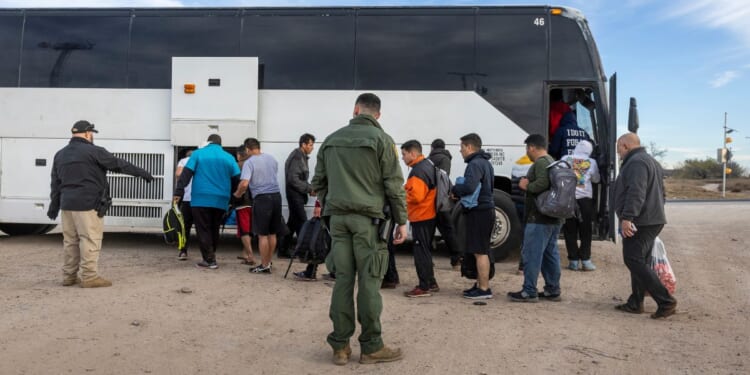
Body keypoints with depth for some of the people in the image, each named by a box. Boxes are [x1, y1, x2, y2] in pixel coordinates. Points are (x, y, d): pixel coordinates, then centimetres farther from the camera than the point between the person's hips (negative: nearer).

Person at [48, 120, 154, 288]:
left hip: (67, 204, 8)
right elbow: (119, 164, -6)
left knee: (70, 240, 12)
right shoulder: (93, 151, -8)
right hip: (88, 204, -8)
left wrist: (54, 205, 24)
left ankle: (69, 276, 16)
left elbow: (55, 183, 18)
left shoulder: (60, 154, 15)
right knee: (90, 239, -4)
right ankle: (89, 277, -4)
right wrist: (142, 173, 2)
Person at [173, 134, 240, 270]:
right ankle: (211, 256, 21)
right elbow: (237, 179, 7)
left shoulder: (198, 153, 3)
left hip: (201, 199, -3)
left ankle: (209, 260, -3)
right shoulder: (229, 157, 9)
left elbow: (186, 174, -5)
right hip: (221, 200, 3)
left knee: (203, 230, 1)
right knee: (214, 229, 16)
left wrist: (179, 192, -6)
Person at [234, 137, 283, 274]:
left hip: (262, 198, -6)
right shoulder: (271, 158, 11)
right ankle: (268, 262, 23)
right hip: (276, 195, 6)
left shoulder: (249, 162, -9)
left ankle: (264, 266, 5)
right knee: (272, 233, 14)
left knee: (263, 234, 1)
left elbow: (244, 183, -20)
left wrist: (237, 194, -2)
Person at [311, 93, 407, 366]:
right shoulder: (381, 139, -1)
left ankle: (340, 346, 10)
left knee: (343, 280, 6)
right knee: (369, 282, -1)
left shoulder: (332, 140, 13)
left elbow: (318, 183, 16)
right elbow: (394, 185, -5)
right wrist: (401, 221, 0)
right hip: (368, 218, -4)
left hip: (338, 218, 4)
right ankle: (371, 347, 6)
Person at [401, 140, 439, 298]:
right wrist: (406, 190, 11)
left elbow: (416, 196, -26)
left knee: (421, 252, -5)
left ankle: (424, 287, 0)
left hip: (420, 218, -11)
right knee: (426, 251, 18)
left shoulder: (418, 171, -18)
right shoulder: (428, 165, 15)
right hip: (429, 215, 11)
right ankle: (431, 283, 25)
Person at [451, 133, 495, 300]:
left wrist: (454, 189, -8)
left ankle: (484, 289, -1)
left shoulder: (475, 164, -15)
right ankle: (480, 284, 25)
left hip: (478, 212, -11)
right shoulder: (485, 163, 18)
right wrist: (459, 192, 11)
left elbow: (469, 187, -29)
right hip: (486, 209, 11)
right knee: (481, 251, 17)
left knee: (480, 252, -5)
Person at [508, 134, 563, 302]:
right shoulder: (552, 162, 19)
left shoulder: (541, 163, -13)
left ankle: (529, 292, -3)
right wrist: (528, 185, 15)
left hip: (539, 219, -10)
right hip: (554, 218, 10)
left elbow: (542, 183, -29)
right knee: (550, 254, 13)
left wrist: (526, 186, -12)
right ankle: (553, 290, 18)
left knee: (531, 254, -6)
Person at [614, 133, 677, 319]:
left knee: (634, 260, -11)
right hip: (653, 220, 11)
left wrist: (627, 217, -30)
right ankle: (635, 303, 16)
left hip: (639, 222, -11)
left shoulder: (636, 162, -14)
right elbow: (660, 193, 27)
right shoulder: (651, 161, 21)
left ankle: (666, 301, -13)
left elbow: (636, 193, -26)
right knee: (639, 262, 12)